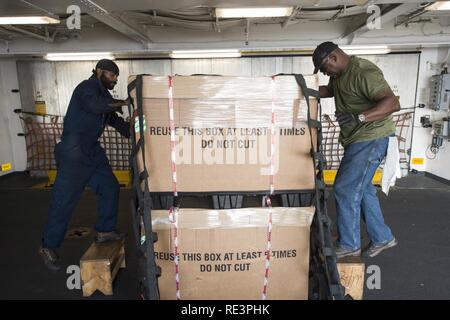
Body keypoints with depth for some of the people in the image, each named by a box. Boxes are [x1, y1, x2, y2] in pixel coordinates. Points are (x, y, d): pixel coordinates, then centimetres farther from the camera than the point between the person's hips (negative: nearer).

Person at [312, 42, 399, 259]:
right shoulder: (339, 74, 10)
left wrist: (359, 117, -38)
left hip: (370, 139, -10)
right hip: (357, 140, 10)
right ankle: (382, 238, 30)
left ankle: (349, 245, 9)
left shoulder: (364, 72, -20)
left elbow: (393, 103, -27)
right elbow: (329, 91, 27)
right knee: (361, 188, 16)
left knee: (345, 189, -8)